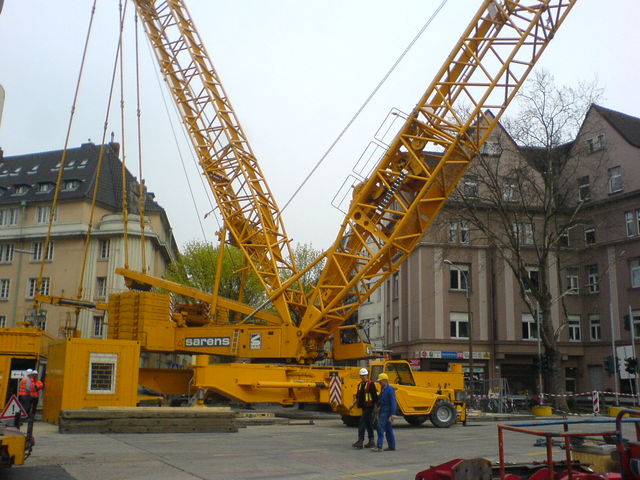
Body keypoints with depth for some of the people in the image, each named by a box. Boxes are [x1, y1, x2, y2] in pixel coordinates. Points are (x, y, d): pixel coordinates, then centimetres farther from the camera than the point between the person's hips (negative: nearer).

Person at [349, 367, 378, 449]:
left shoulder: (371, 384, -10)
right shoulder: (360, 385, 15)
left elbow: (375, 396, -11)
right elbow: (357, 397, 21)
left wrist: (376, 406, -13)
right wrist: (353, 404, 12)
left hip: (369, 407, -8)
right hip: (363, 407, 8)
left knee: (362, 424, -12)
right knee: (368, 424, 13)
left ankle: (360, 441, -12)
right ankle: (371, 441, 19)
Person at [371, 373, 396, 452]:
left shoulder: (390, 389, -15)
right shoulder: (383, 389, 15)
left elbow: (393, 402, -19)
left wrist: (392, 414, -22)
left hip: (386, 412, -10)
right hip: (382, 411, 10)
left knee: (381, 428, -12)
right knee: (388, 429, 13)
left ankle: (379, 447, -13)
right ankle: (391, 446, 20)